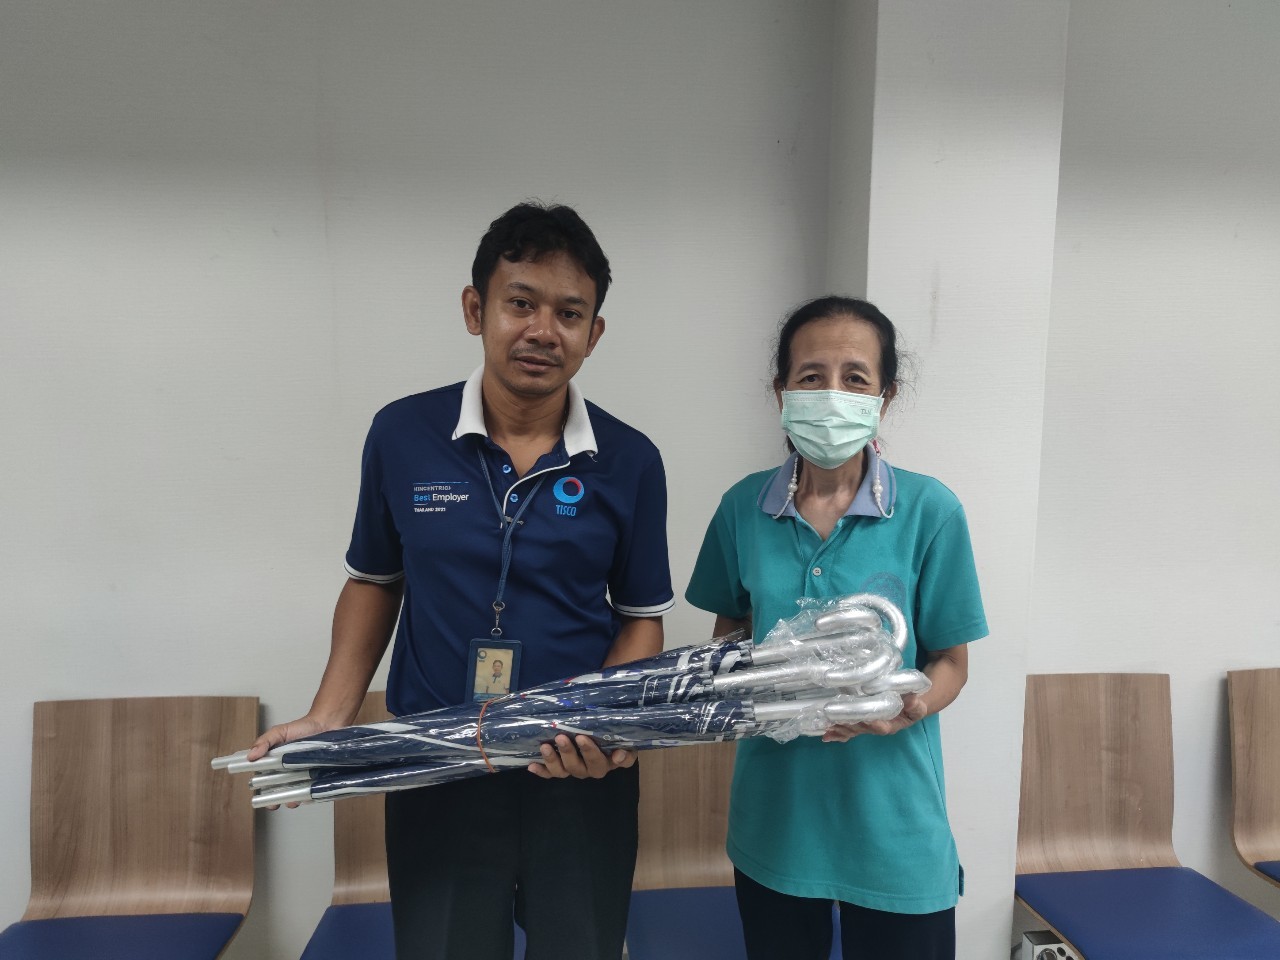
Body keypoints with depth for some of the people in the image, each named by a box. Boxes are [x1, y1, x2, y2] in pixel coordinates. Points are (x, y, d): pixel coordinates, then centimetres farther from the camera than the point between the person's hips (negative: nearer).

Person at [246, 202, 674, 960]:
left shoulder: (630, 462, -8)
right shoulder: (401, 436, -6)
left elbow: (642, 617, 0)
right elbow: (374, 581, 7)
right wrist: (329, 718, -3)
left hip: (581, 781, 0)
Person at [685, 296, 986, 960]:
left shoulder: (929, 511, -12)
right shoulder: (744, 507, -5)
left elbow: (950, 661, -4)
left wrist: (910, 708, -24)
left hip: (891, 824, -2)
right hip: (775, 814, 3)